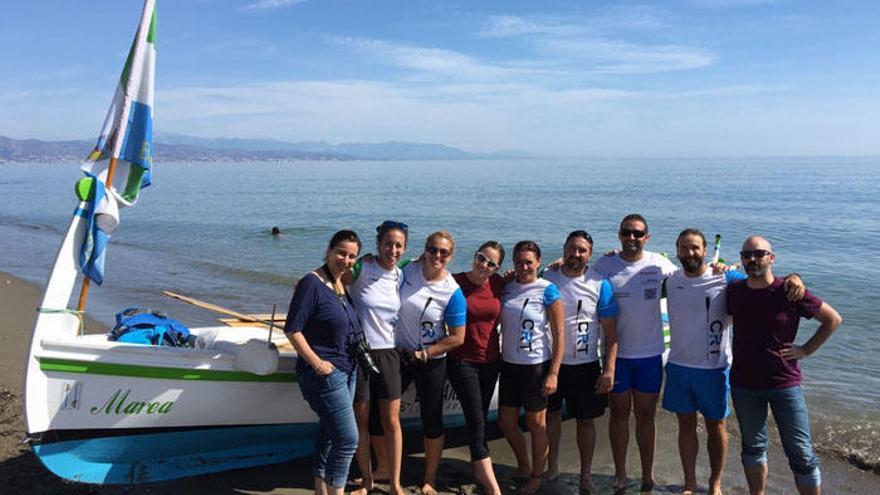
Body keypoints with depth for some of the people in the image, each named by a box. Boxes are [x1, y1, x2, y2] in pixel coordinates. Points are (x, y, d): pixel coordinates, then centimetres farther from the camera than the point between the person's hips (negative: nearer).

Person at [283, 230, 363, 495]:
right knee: (348, 439, -9)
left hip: (346, 370, 9)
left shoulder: (342, 284, 9)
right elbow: (292, 329, -18)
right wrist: (317, 363, -19)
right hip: (324, 373, -9)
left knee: (330, 434, 18)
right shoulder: (311, 283, -15)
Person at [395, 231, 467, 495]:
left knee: (432, 421, 9)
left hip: (431, 362, -2)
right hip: (398, 355, 3)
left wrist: (423, 354, -11)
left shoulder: (453, 293, -15)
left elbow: (457, 337, -12)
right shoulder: (407, 270, -7)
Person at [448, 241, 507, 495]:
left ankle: (477, 467, 35)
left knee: (480, 419, 17)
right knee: (477, 422, -6)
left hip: (490, 360, 4)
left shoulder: (499, 284, 0)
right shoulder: (455, 282, -11)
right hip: (462, 361, -4)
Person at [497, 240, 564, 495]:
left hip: (536, 366, -5)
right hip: (509, 364, 5)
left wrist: (553, 373, -13)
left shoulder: (548, 291, -9)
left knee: (536, 423, 7)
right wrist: (501, 360, 10)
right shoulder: (507, 288, 5)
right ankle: (523, 467, 37)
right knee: (506, 421, 13)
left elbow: (559, 336, -9)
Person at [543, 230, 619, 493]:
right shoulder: (547, 278, -1)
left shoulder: (600, 284, -6)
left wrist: (609, 368, -12)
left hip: (585, 365, -1)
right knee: (551, 414, 15)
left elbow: (611, 330, -6)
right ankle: (552, 465, 34)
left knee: (585, 420, 9)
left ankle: (586, 474, 27)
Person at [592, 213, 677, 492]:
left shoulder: (658, 264, -2)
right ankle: (620, 474, 25)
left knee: (645, 416, 12)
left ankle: (647, 477, 26)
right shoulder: (604, 265, -4)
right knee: (619, 413, 11)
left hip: (650, 353, 1)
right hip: (617, 353, -1)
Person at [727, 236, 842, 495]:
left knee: (801, 454, 2)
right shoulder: (734, 291, -1)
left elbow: (833, 319, -1)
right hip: (744, 385, 3)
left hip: (784, 383, -3)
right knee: (753, 447, 17)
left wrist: (806, 350, -4)